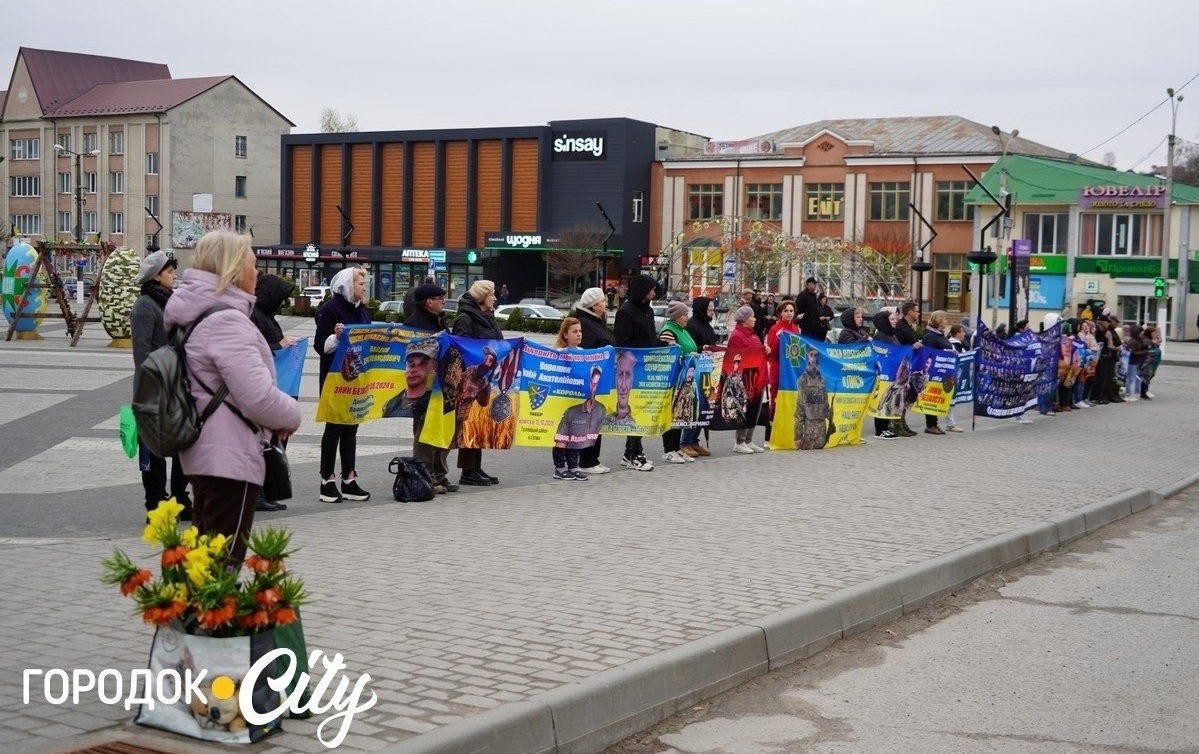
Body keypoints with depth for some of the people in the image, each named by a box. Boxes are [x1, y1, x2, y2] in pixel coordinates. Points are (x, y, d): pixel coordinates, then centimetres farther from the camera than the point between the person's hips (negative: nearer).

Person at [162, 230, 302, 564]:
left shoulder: (195, 314, 11)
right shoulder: (227, 321, -19)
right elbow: (259, 396, -24)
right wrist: (291, 415, -4)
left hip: (203, 453, 10)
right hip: (231, 458, -10)